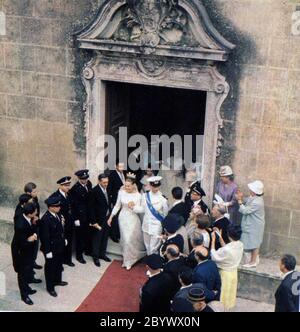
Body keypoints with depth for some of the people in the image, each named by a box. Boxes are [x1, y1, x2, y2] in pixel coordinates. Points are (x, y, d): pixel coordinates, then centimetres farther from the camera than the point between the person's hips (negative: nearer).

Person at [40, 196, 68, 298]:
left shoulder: (58, 214, -5)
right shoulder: (45, 219, -30)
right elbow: (44, 237, -25)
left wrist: (64, 239, 17)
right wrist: (48, 251, -20)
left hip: (60, 246, 8)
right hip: (51, 248, -8)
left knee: (59, 264, 26)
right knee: (50, 267, 11)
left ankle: (57, 280, 49)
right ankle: (50, 287, 28)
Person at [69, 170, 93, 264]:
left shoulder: (89, 183, -3)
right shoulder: (75, 189, -22)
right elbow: (73, 205, -17)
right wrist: (76, 219, -14)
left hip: (89, 214, 6)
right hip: (80, 215, -6)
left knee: (87, 232, 20)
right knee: (80, 235, 7)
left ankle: (87, 249, 40)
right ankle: (79, 255, 22)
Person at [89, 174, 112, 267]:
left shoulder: (107, 189, -1)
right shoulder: (94, 191, -19)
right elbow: (91, 207, -16)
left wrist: (110, 213, 7)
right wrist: (93, 222, -16)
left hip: (107, 217, 6)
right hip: (99, 219, -6)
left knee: (105, 237, 17)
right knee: (97, 238, 8)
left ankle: (102, 254, 34)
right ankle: (95, 257, 23)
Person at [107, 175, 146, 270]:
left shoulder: (138, 195, -13)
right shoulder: (121, 192, -6)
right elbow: (117, 205, 5)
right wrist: (111, 217, 6)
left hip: (133, 219, -2)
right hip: (123, 218, 2)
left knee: (132, 239, 1)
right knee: (125, 239, 7)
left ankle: (129, 261, 21)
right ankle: (127, 259, 24)